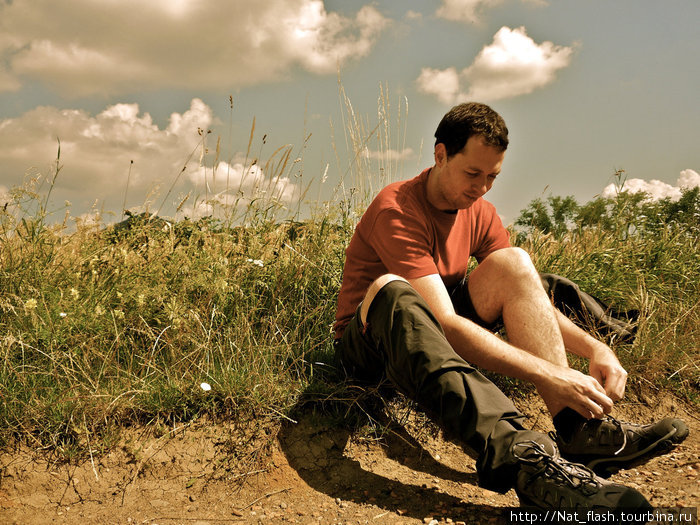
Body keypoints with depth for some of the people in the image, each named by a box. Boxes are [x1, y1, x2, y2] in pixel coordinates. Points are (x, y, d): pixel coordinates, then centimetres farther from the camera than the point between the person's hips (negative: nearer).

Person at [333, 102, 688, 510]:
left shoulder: (481, 214, 2)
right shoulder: (397, 210, -23)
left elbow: (526, 301, 0)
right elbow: (444, 323, -33)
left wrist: (594, 347, -18)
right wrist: (550, 374, -38)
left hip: (435, 343, 6)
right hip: (370, 344, -6)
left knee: (512, 262, -15)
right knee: (392, 289, -40)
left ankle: (577, 429, -28)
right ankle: (516, 451, -59)